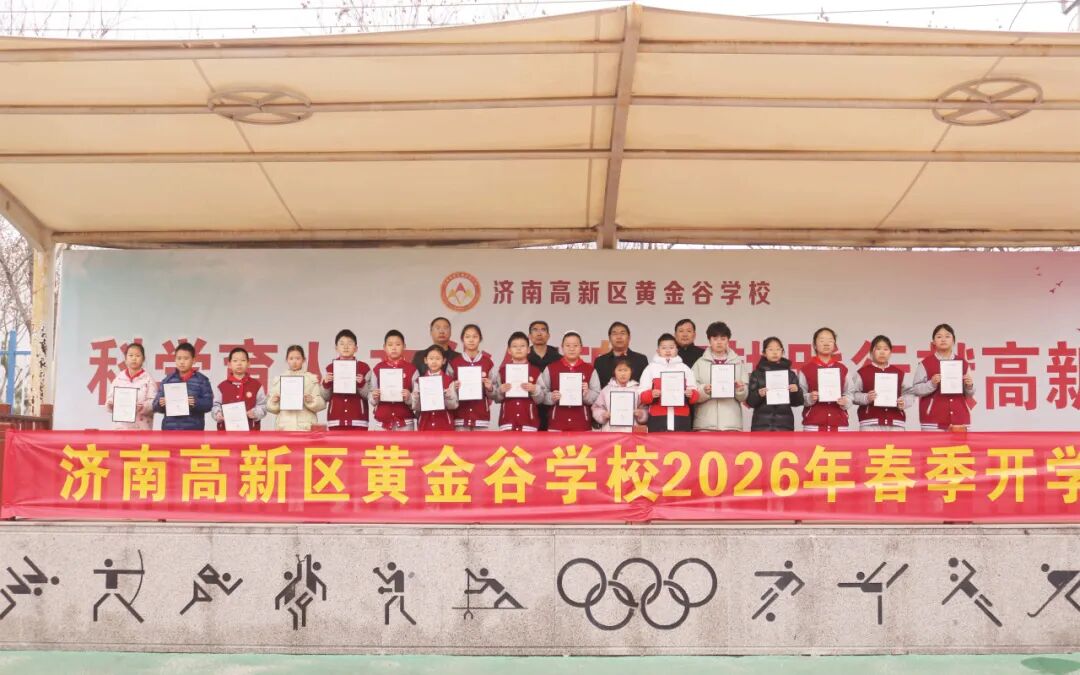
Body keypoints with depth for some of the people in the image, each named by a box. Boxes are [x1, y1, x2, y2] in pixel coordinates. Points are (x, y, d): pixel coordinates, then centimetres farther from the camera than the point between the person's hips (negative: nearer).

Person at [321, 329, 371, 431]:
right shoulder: (330, 368, 7)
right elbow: (325, 397, 10)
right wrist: (326, 384, -8)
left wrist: (361, 384, -14)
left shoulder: (364, 368, 3)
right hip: (336, 420, 1)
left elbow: (369, 396, 3)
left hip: (358, 420, -1)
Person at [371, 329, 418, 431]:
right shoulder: (377, 369, 5)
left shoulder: (411, 369, 1)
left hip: (405, 421, -1)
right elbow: (373, 401, 10)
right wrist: (374, 397, -12)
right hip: (382, 421, 1)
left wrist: (409, 397, -18)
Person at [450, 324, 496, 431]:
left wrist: (489, 388, -13)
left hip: (481, 415, 1)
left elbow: (493, 394, 8)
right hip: (460, 415, 0)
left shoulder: (488, 362, 5)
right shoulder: (454, 362, 3)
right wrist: (454, 388, -13)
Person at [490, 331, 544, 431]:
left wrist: (534, 390, -15)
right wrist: (500, 391, -13)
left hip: (529, 420, 0)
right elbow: (496, 398, 7)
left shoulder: (536, 372, 5)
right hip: (507, 420, 0)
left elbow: (540, 399, 4)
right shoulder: (501, 371, 6)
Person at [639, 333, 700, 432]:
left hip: (681, 418, 1)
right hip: (657, 418, -1)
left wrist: (691, 394, -10)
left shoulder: (684, 368, 16)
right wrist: (651, 394, -16)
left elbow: (695, 394, 12)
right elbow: (643, 395, 5)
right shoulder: (651, 368, 11)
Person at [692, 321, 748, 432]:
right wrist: (704, 390, -17)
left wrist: (740, 389, -12)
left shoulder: (739, 362, 11)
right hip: (705, 423, -1)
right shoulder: (700, 363, 8)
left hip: (732, 422, 1)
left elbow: (743, 397, 9)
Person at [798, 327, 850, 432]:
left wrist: (845, 401, -11)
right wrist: (809, 397, -19)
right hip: (813, 423, -2)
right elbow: (799, 396, 1)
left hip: (839, 423, 2)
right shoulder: (806, 370, 2)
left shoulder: (843, 369, 10)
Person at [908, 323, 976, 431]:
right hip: (934, 420, -3)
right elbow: (915, 389, -4)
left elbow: (969, 394, 14)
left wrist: (969, 386, -7)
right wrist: (931, 384, -19)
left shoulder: (962, 363, 10)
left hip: (958, 418, 3)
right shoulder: (926, 363, 0)